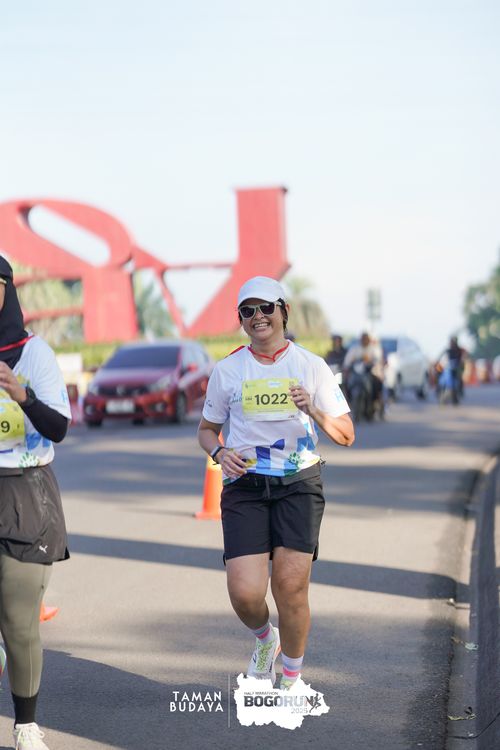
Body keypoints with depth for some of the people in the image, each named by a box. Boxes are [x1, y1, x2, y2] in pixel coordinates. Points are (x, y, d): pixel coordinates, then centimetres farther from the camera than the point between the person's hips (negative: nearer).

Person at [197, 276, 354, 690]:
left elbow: (346, 436, 4)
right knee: (245, 593, -12)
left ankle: (292, 679, 13)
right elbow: (207, 429, 18)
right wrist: (219, 451, -4)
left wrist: (314, 412, -15)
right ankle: (265, 638, 25)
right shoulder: (227, 370, 7)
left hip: (298, 484, -1)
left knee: (291, 585, -10)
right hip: (244, 486, 1)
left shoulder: (312, 366, 4)